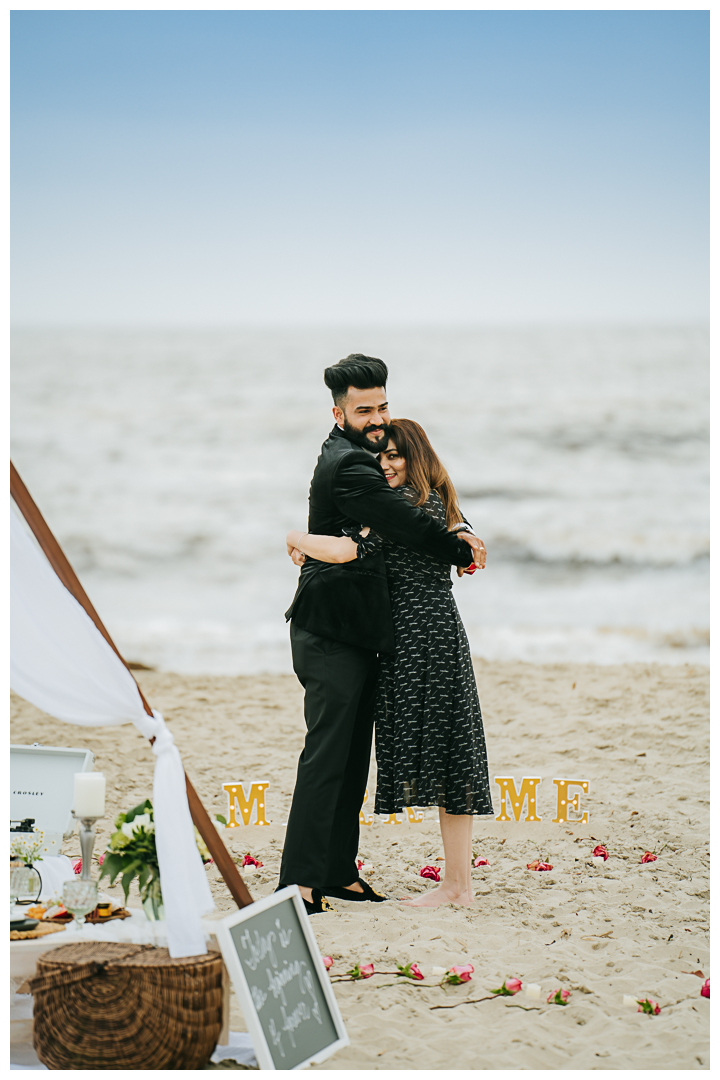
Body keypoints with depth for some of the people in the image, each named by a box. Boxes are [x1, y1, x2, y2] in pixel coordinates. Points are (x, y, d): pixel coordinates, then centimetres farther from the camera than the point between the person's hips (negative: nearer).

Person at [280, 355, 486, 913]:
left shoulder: (358, 455, 16)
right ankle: (300, 882, -13)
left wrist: (458, 535, 1)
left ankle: (339, 872, 17)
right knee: (327, 754, -12)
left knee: (353, 755, 12)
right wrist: (462, 551, -1)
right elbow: (408, 525, -19)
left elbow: (413, 514, 21)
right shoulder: (348, 465, -16)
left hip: (352, 633, 10)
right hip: (332, 632, -10)